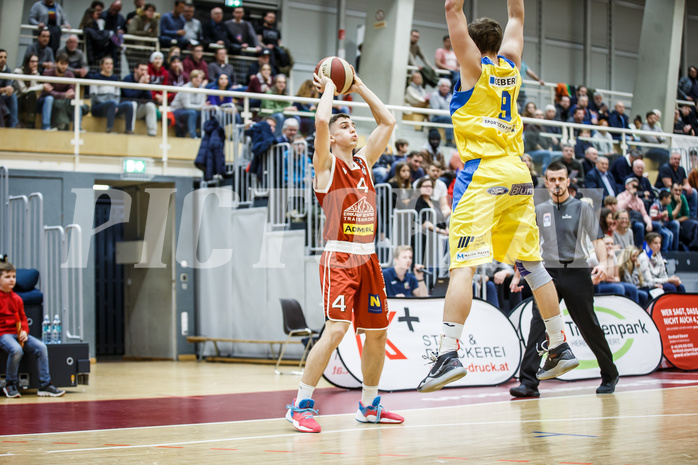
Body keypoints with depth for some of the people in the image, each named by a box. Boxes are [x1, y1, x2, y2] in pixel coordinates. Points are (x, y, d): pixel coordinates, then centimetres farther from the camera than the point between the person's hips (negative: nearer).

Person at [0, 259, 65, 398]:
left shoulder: (16, 299, 16)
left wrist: (24, 331, -1)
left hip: (18, 334, 7)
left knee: (41, 347, -12)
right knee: (16, 350, -35)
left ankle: (45, 385, -8)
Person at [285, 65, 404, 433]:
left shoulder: (364, 161, 15)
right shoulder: (327, 163, -3)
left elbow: (388, 121, 20)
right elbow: (321, 119, -20)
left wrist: (359, 87, 17)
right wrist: (329, 89, -3)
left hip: (368, 258, 7)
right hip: (339, 257, -7)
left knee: (377, 332, 10)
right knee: (336, 329, -18)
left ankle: (369, 406, 24)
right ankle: (301, 405, -11)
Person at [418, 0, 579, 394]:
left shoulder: (474, 66, 0)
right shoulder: (511, 65, 13)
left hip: (483, 173, -6)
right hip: (518, 173, 6)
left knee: (464, 264, -14)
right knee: (531, 263, 12)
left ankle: (449, 353, -24)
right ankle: (561, 347, 16)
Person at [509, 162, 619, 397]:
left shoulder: (582, 208, 5)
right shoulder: (539, 210, 11)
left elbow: (597, 238, 0)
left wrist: (602, 263, -17)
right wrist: (518, 274, 12)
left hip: (577, 271, -1)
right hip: (549, 272, 2)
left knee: (589, 326, 3)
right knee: (539, 323, -13)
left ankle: (609, 375, 23)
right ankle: (529, 383, -17)